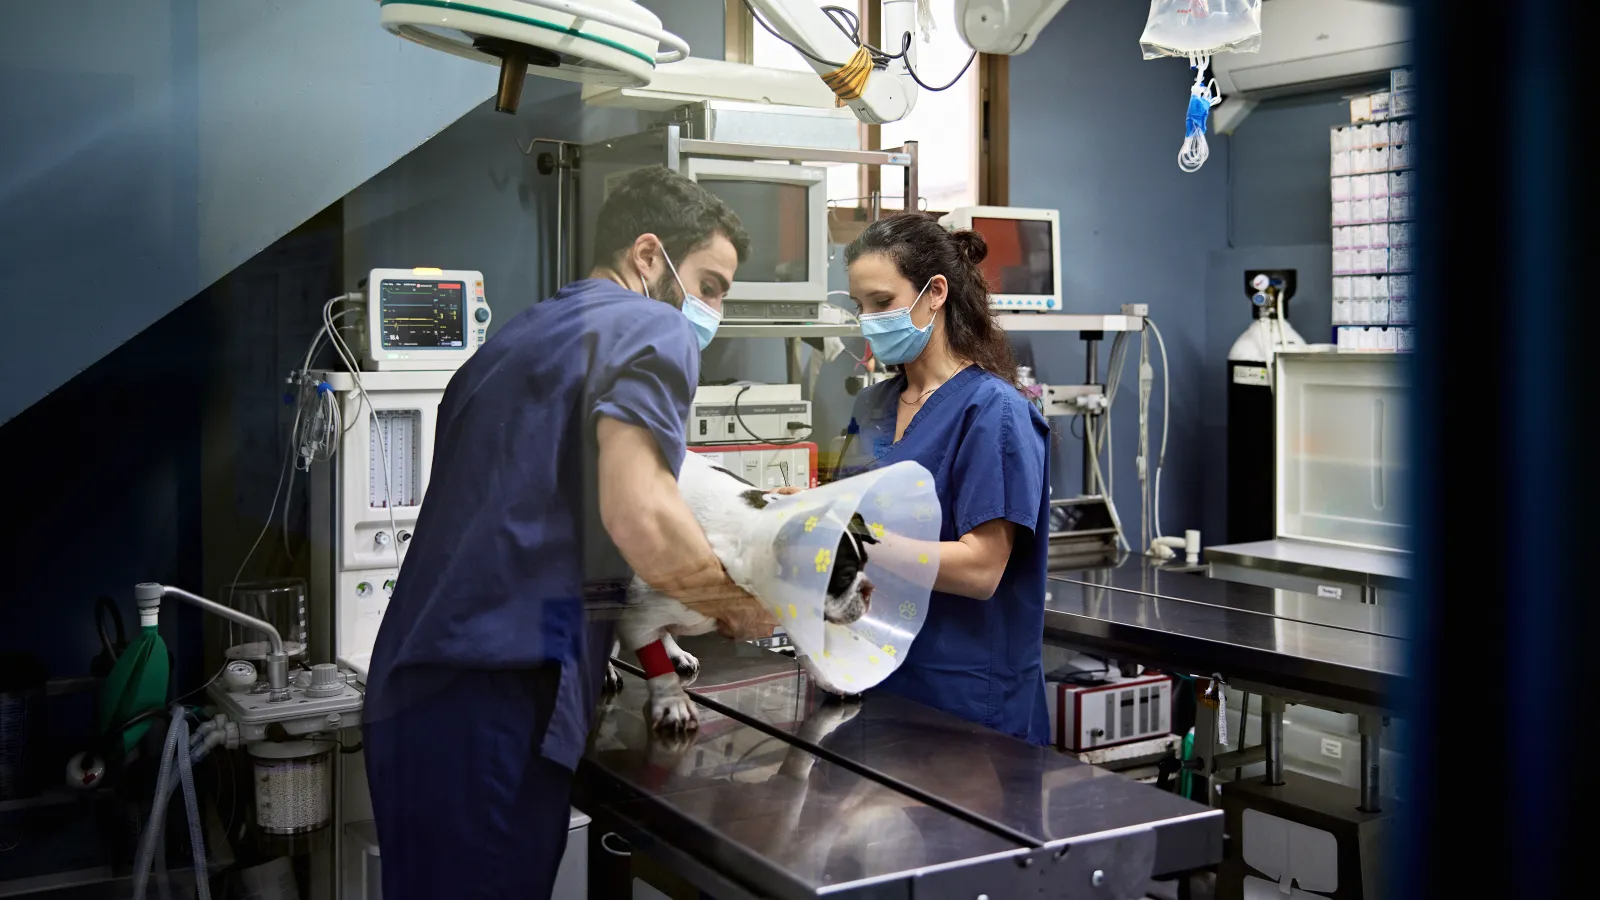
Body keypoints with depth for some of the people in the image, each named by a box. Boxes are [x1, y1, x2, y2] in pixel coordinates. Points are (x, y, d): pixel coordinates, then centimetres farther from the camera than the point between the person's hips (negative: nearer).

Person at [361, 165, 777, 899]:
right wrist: (743, 610, -2)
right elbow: (639, 515, -19)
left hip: (413, 689, 9)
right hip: (497, 700, -9)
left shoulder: (516, 337, 23)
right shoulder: (650, 331, -4)